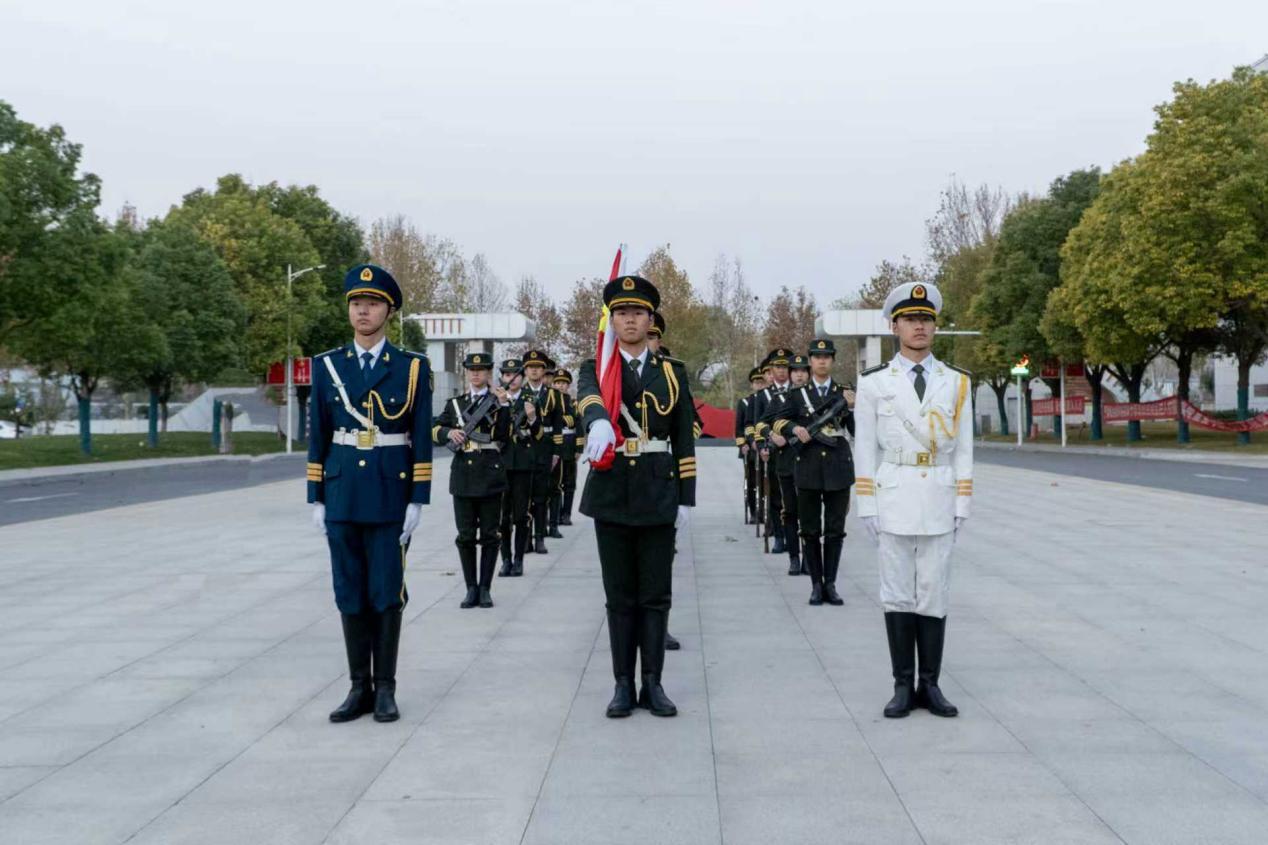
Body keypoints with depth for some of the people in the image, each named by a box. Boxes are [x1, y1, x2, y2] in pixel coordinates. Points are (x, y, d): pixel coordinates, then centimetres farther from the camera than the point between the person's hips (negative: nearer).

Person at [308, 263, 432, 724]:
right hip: (342, 497, 2)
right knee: (350, 595, 7)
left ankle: (385, 688, 13)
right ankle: (359, 687, 16)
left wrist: (418, 500, -7)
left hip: (391, 497, -2)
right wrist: (316, 498, 4)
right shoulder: (326, 366, 6)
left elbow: (421, 439, -2)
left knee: (386, 594, 3)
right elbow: (317, 437, 7)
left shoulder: (413, 368, 0)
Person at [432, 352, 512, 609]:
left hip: (490, 474, -2)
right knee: (465, 536, 4)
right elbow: (435, 431, 11)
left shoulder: (498, 401, 5)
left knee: (490, 534, 2)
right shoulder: (455, 403, 13)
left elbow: (505, 437, -7)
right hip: (463, 475, 2)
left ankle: (485, 588, 10)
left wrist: (503, 406, -15)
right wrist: (449, 433, -9)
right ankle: (471, 588, 13)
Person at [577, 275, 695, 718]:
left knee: (656, 595, 4)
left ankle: (653, 684, 13)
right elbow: (587, 397, -23)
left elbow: (684, 441, 7)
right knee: (620, 597, 5)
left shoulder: (672, 374, 8)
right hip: (612, 495, -1)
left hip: (658, 497, 1)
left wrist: (685, 498, 1)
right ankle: (624, 685, 12)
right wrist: (598, 421, -46)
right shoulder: (596, 369, 3)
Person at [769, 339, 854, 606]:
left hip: (839, 468, 0)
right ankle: (816, 584, 11)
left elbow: (858, 431, 6)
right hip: (808, 468, 0)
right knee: (810, 530, 3)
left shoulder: (845, 393, 9)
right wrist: (795, 429, -9)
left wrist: (851, 407, -9)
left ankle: (831, 584, 11)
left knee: (835, 531, 4)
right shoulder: (798, 394, 7)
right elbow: (778, 422, 11)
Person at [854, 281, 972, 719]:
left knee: (934, 596, 4)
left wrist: (962, 505, 2)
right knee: (898, 596, 3)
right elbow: (866, 449, 2)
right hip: (892, 499, -1)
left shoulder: (957, 382, 7)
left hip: (939, 501, 1)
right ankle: (903, 686, 10)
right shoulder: (874, 383, 3)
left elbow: (963, 449, 7)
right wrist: (867, 506, -3)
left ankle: (930, 685, 12)